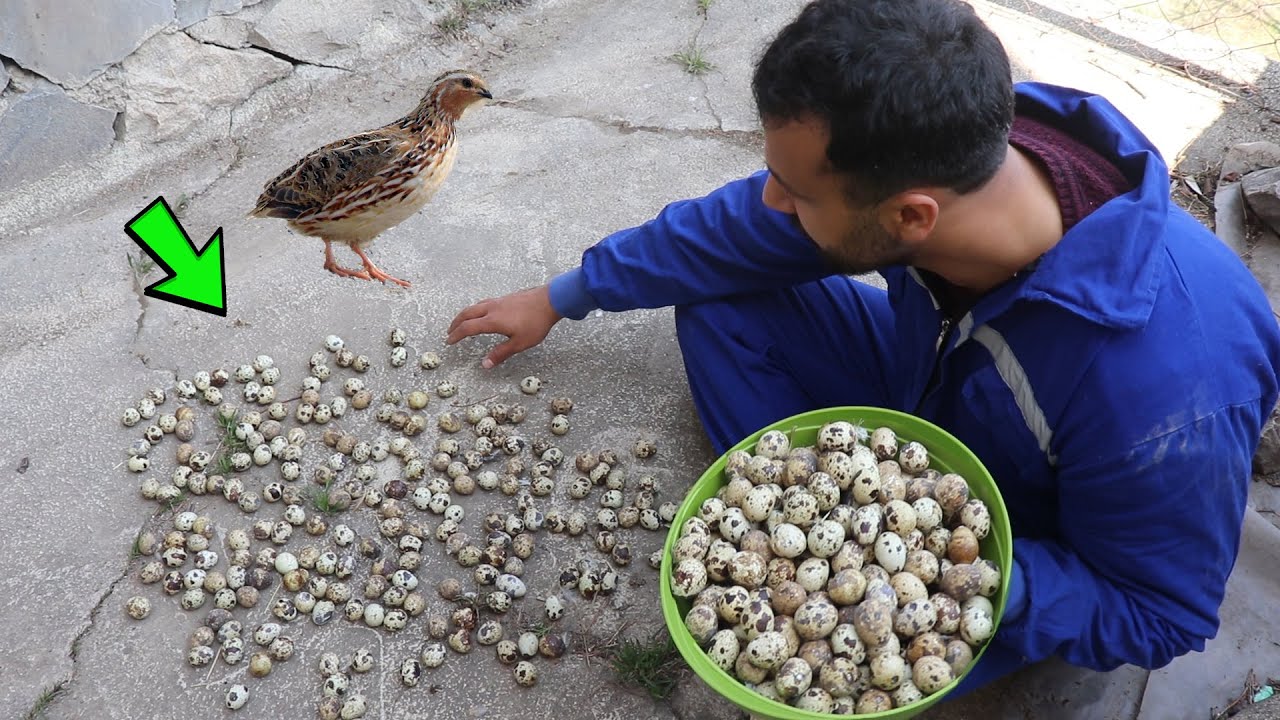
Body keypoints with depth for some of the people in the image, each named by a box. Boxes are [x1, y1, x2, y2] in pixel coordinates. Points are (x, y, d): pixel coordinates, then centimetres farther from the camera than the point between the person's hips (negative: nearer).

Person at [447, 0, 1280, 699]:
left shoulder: (1160, 385, -42)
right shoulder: (900, 162, -26)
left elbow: (1161, 615, -23)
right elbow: (730, 229, -9)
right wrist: (560, 298, 3)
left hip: (1032, 557, -5)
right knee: (719, 298, -8)